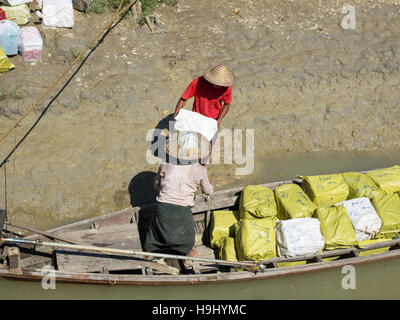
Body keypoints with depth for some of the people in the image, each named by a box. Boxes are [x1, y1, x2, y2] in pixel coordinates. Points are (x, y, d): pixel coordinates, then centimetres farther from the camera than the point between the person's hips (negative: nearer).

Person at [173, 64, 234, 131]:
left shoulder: (226, 87, -23)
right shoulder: (197, 83, -28)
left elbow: (227, 104, -6)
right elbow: (183, 99, -17)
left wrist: (218, 122, -14)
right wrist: (175, 115, -27)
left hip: (214, 119, 1)